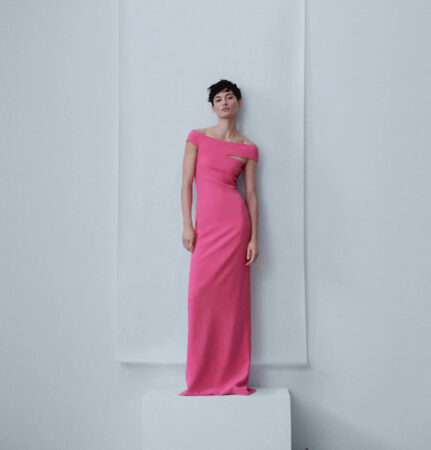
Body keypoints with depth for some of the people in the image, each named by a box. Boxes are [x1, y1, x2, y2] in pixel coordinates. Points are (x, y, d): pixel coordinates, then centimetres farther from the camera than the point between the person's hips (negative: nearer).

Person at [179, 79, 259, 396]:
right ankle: (203, 380, 11)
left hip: (235, 223, -1)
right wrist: (187, 224, -3)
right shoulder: (197, 137, 11)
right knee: (202, 296, -1)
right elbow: (186, 183, 6)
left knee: (232, 298, -1)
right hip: (206, 224, 1)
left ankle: (233, 379, 10)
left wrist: (254, 237, -1)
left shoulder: (248, 148, 9)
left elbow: (251, 194, 6)